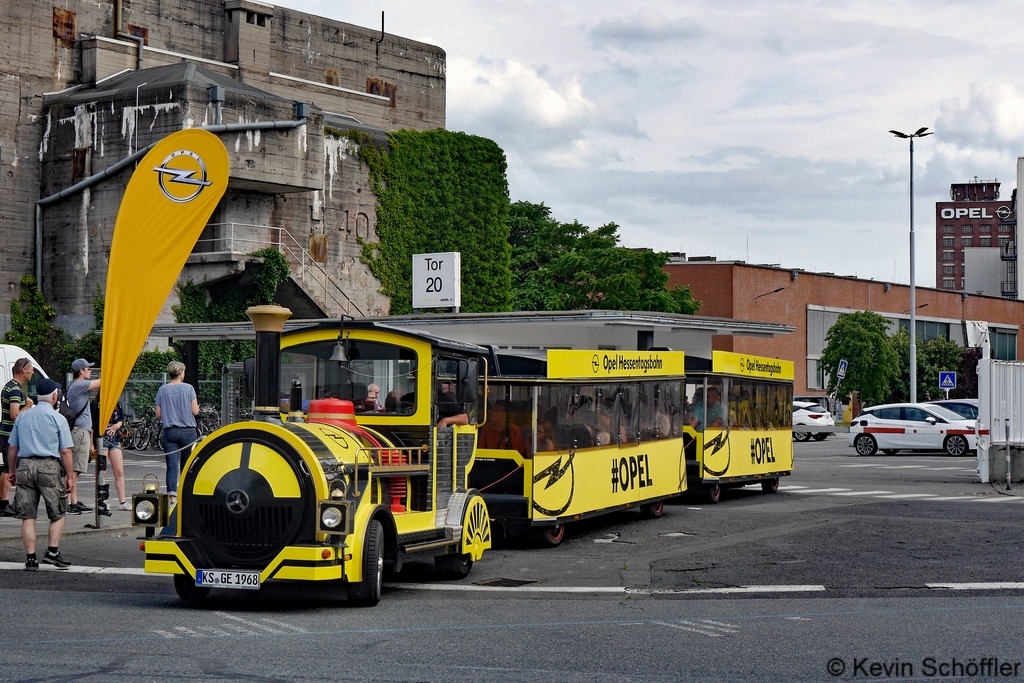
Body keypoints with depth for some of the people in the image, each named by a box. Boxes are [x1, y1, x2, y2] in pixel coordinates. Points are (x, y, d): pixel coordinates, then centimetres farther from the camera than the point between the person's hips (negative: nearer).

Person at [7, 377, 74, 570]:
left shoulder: (22, 417, 12)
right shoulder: (58, 418, -1)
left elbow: (12, 448, 14)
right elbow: (65, 451, -4)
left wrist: (13, 470, 25)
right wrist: (69, 476, 3)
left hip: (24, 465, 4)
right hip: (49, 466, -4)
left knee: (27, 516, 5)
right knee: (58, 514, 9)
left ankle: (31, 558, 4)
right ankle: (52, 551, -2)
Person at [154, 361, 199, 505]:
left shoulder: (162, 390, 1)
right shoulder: (188, 388, -4)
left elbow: (158, 415, 2)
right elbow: (195, 411, -7)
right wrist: (197, 407, 15)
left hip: (169, 432, 1)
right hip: (187, 431, -1)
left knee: (172, 466, -5)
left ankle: (172, 497, -16)